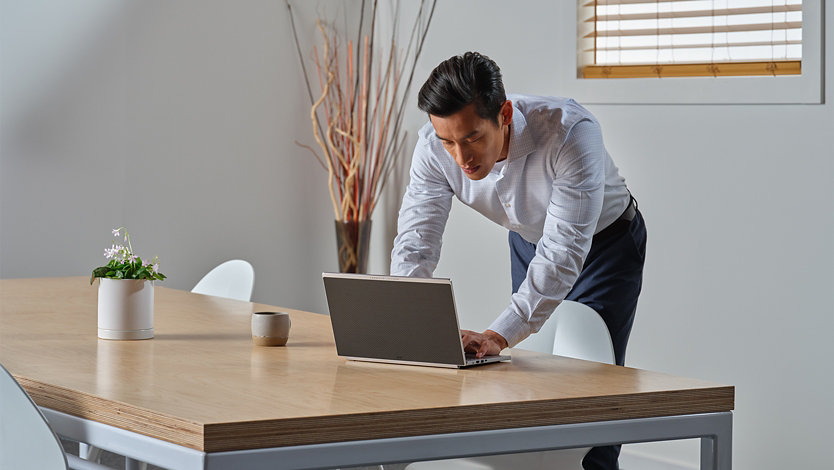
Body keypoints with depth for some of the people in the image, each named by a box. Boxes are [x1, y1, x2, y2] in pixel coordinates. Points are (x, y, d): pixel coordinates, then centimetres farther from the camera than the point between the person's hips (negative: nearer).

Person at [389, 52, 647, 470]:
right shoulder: (434, 146, -26)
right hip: (529, 242, 4)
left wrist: (499, 336, -49)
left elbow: (563, 251, -42)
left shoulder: (571, 133, -41)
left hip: (604, 243, -4)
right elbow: (416, 240, -25)